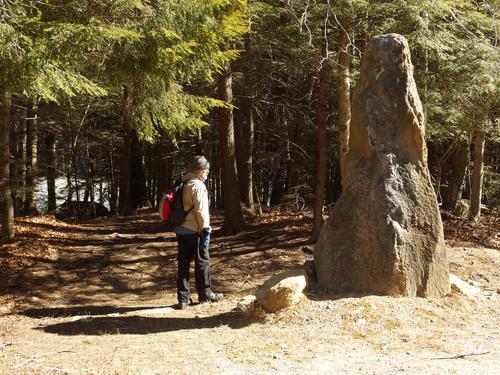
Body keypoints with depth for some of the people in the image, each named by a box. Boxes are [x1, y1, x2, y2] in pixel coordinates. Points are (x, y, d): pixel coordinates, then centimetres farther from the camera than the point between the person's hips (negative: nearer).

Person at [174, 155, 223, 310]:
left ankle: (183, 298, 8)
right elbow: (201, 210, -18)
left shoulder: (183, 184, 13)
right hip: (195, 231, -8)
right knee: (202, 262, 5)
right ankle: (205, 294, 14)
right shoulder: (198, 186, -13)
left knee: (183, 263, 7)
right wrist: (205, 229, -15)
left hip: (181, 229, 8)